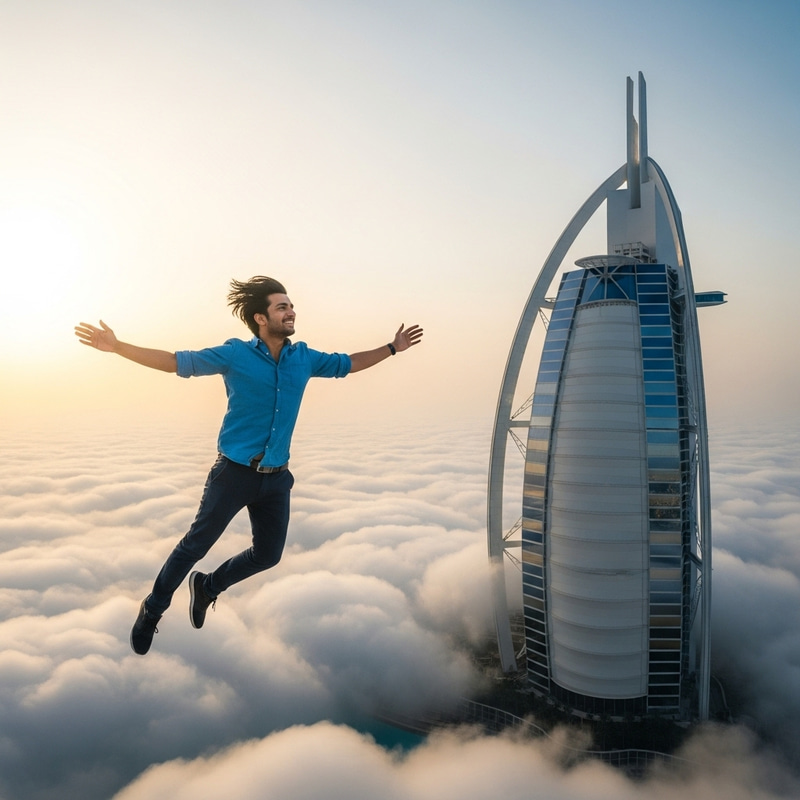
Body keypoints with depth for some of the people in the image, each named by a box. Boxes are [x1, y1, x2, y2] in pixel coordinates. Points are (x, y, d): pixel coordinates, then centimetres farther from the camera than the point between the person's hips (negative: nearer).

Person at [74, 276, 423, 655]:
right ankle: (152, 610, 31)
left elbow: (347, 364, 18)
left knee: (268, 555, 15)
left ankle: (207, 587, 41)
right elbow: (177, 361, -6)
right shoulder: (235, 354, -8)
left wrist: (392, 347, 21)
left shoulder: (304, 358, 4)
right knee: (195, 545, 6)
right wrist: (116, 347, -13)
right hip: (234, 473, -5)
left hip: (276, 478, 5)